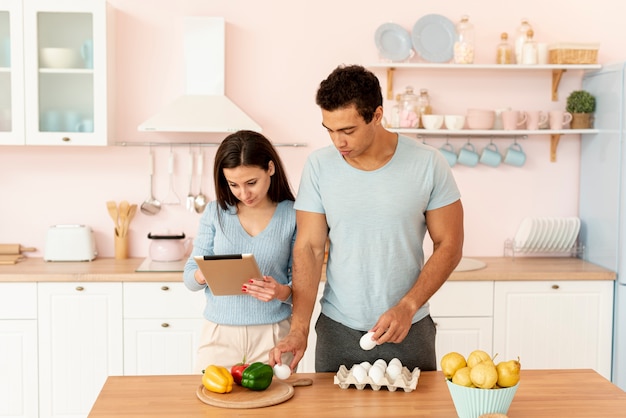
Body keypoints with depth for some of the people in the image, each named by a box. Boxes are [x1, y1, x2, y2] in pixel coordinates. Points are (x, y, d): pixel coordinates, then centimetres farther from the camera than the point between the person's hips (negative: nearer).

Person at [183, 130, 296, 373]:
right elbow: (189, 278, 5)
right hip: (219, 334, 1)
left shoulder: (291, 215, -3)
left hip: (273, 335, -1)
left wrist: (281, 292, -22)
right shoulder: (216, 212, 3)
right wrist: (204, 275, -17)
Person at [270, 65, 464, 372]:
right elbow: (309, 248, -6)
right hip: (337, 331, 1)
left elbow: (449, 245, -5)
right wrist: (298, 328, -15)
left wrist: (407, 307, -15)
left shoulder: (427, 163, -10)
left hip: (409, 330, -1)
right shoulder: (319, 166, -6)